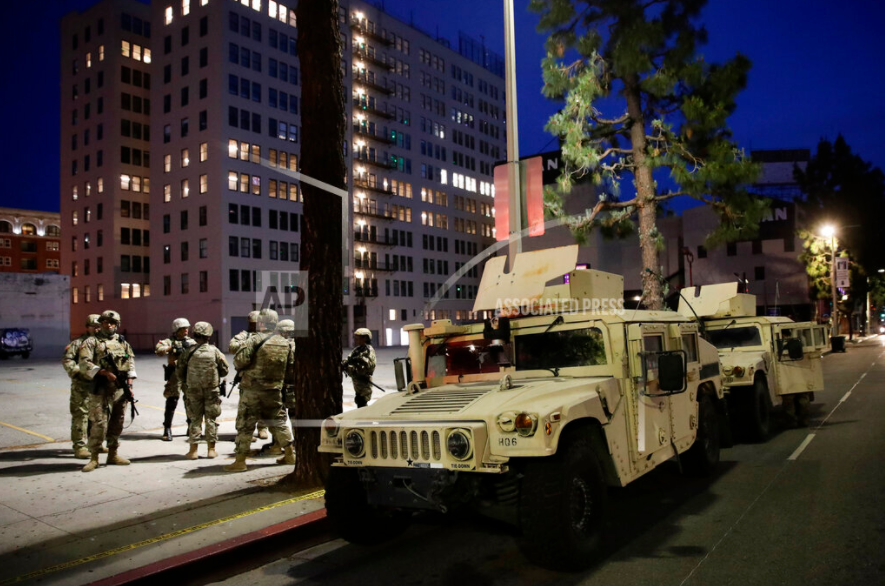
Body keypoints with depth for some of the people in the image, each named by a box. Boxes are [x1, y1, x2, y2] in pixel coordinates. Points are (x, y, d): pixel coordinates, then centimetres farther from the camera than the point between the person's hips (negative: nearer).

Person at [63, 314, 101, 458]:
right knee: (81, 415, -4)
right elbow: (67, 360, -5)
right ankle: (80, 446, 1)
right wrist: (77, 371, -16)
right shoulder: (79, 343, -1)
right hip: (82, 385, -5)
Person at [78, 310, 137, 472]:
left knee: (117, 422, 9)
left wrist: (130, 386, 3)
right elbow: (84, 364, -9)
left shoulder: (122, 342, 14)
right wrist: (105, 372, -19)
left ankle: (113, 454, 20)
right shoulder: (91, 342, 1)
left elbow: (130, 363, 13)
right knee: (99, 424, -7)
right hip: (100, 389, -4)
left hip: (120, 389, 4)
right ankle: (94, 458, 3)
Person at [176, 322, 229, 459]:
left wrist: (186, 382, 18)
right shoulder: (215, 351, -7)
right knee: (211, 419, 9)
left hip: (193, 391, 0)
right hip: (212, 391, 0)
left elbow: (179, 372, 0)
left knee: (194, 420, 8)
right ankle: (211, 449, 13)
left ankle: (193, 450, 10)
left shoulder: (189, 352, -7)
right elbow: (224, 371, -2)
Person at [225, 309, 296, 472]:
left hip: (252, 390, -5)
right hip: (275, 391, 5)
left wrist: (242, 368, 5)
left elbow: (239, 361, -17)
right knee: (278, 422, 18)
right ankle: (289, 455, 23)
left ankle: (240, 461, 2)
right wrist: (285, 383, 24)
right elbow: (292, 369, 11)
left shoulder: (255, 340, -12)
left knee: (245, 424, 1)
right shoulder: (286, 343, 6)